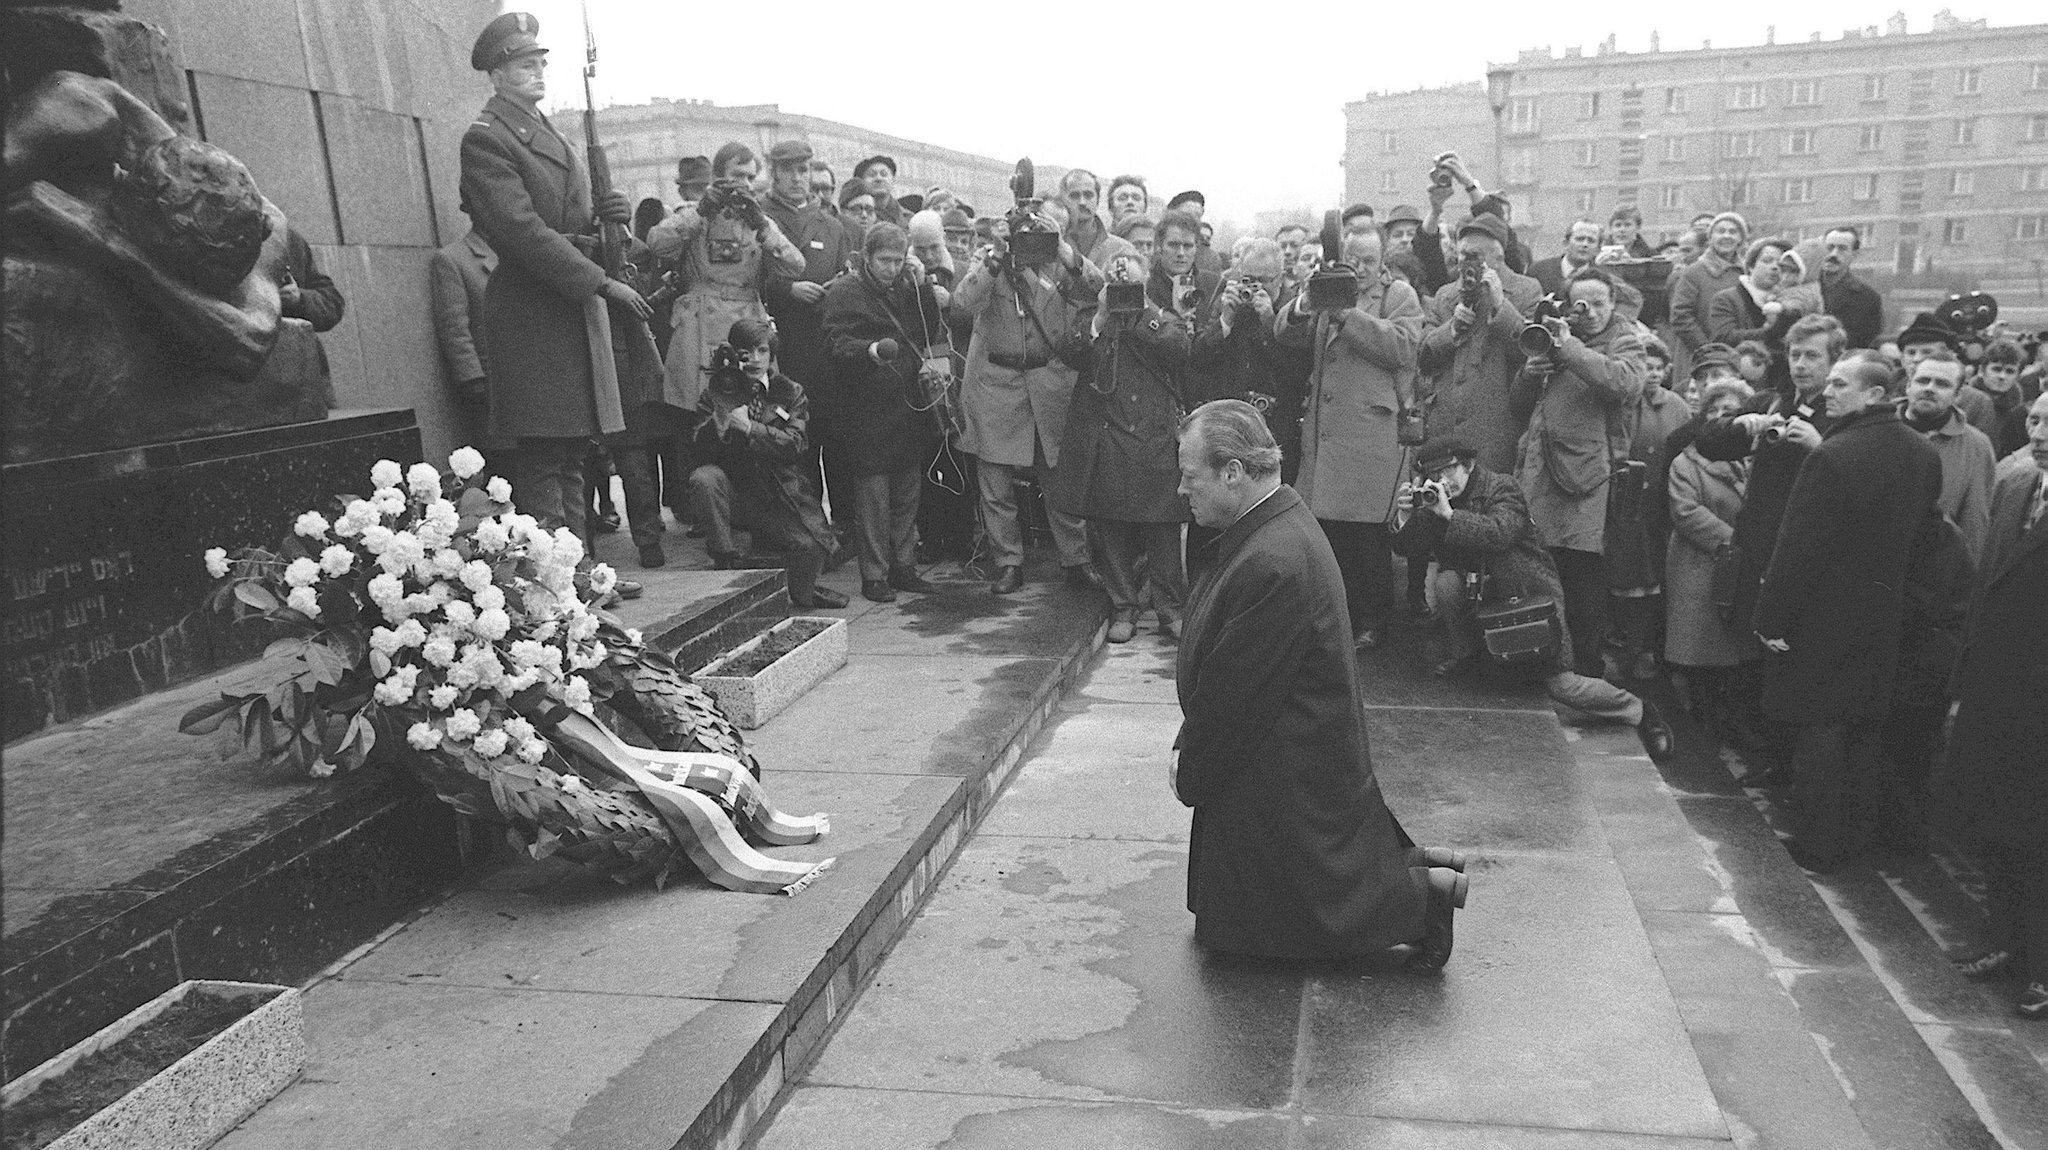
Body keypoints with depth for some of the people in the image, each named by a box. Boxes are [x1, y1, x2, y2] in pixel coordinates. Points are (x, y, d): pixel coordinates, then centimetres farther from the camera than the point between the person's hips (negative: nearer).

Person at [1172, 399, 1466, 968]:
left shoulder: (1272, 564, -31)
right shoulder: (1279, 524, 2)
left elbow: (1231, 691, -23)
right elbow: (1215, 668, 7)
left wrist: (1192, 773, -8)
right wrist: (1188, 745, 5)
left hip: (1283, 780, -10)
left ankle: (1425, 892, 11)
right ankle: (1414, 869, 23)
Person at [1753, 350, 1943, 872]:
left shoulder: (1833, 455, -21)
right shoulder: (1924, 454, 3)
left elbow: (1798, 545, -21)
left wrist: (1772, 616, -16)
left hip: (1826, 614, -7)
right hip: (1886, 612, 7)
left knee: (1819, 729, 3)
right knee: (1865, 728, 18)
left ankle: (1816, 845, 11)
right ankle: (1860, 833, 29)